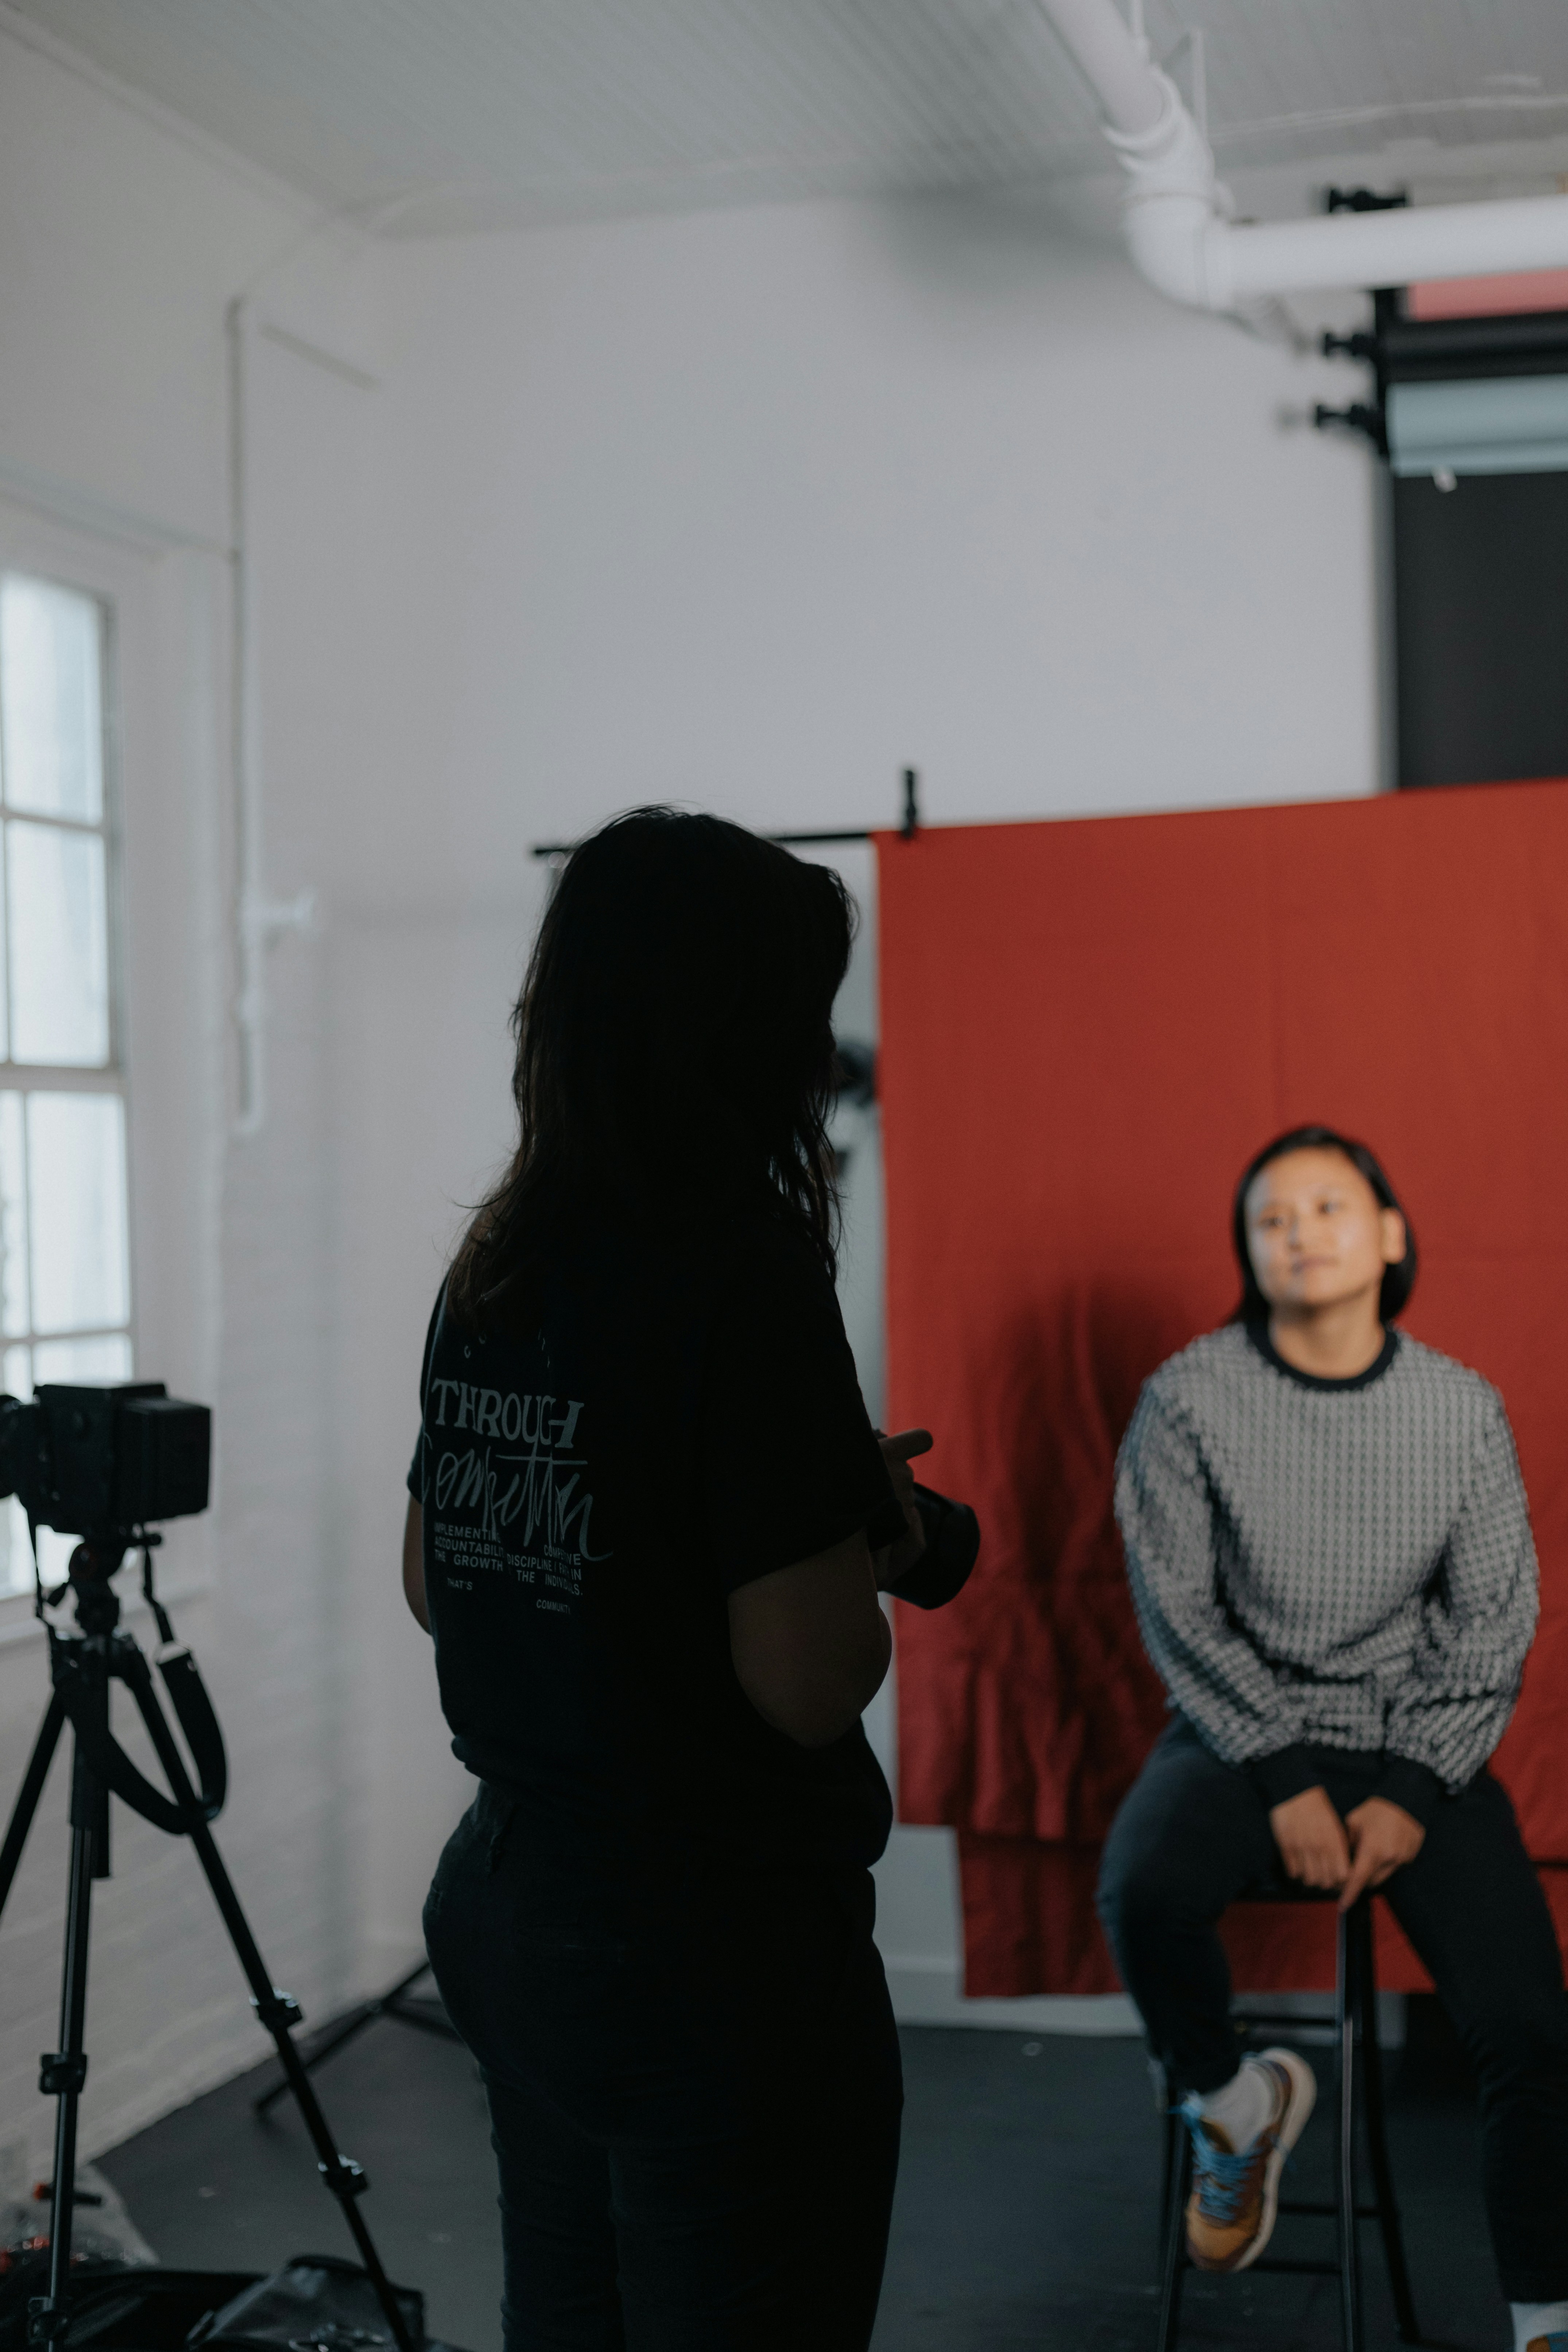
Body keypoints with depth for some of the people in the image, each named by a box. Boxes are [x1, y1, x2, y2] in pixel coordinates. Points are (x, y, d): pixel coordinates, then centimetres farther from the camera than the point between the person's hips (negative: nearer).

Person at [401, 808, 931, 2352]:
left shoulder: (487, 1271, 3)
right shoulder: (742, 1274, -20)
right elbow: (809, 1681, -23)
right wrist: (870, 1541, -2)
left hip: (506, 1901, 8)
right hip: (715, 1948, -8)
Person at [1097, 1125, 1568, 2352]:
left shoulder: (1465, 1409, -1)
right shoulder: (1190, 1399, -6)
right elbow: (1179, 1611, -5)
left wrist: (1414, 1793, -10)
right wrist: (1284, 1782, -13)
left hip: (1416, 1744, 1)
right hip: (1240, 1730, -1)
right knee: (1144, 1893, -33)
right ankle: (1232, 2104, -1)